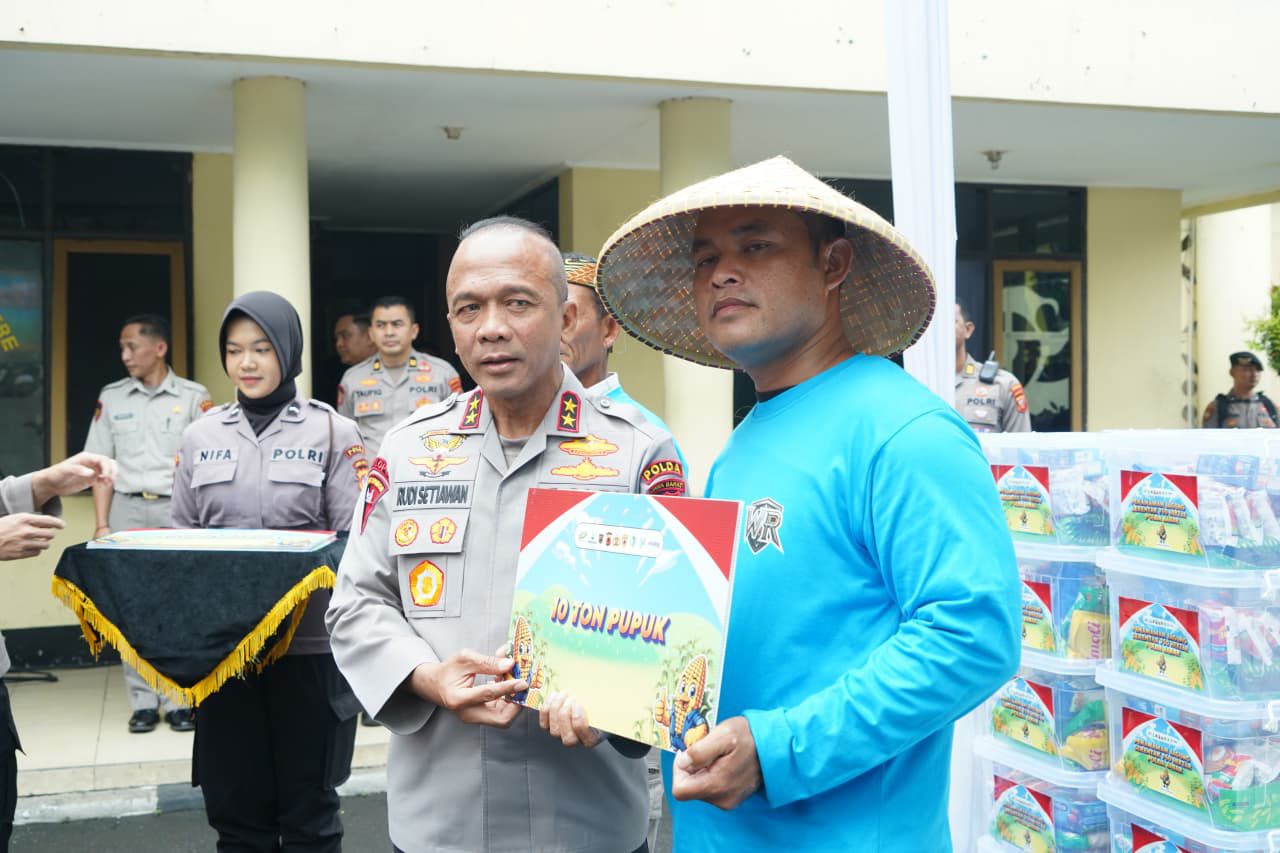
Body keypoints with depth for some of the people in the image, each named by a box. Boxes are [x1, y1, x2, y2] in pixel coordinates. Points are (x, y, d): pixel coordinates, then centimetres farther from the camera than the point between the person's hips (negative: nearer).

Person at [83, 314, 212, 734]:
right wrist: (101, 525, 2)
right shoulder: (111, 398, 8)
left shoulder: (194, 397, 0)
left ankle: (179, 700, 8)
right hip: (128, 509, 2)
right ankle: (143, 702, 10)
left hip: (178, 510, -2)